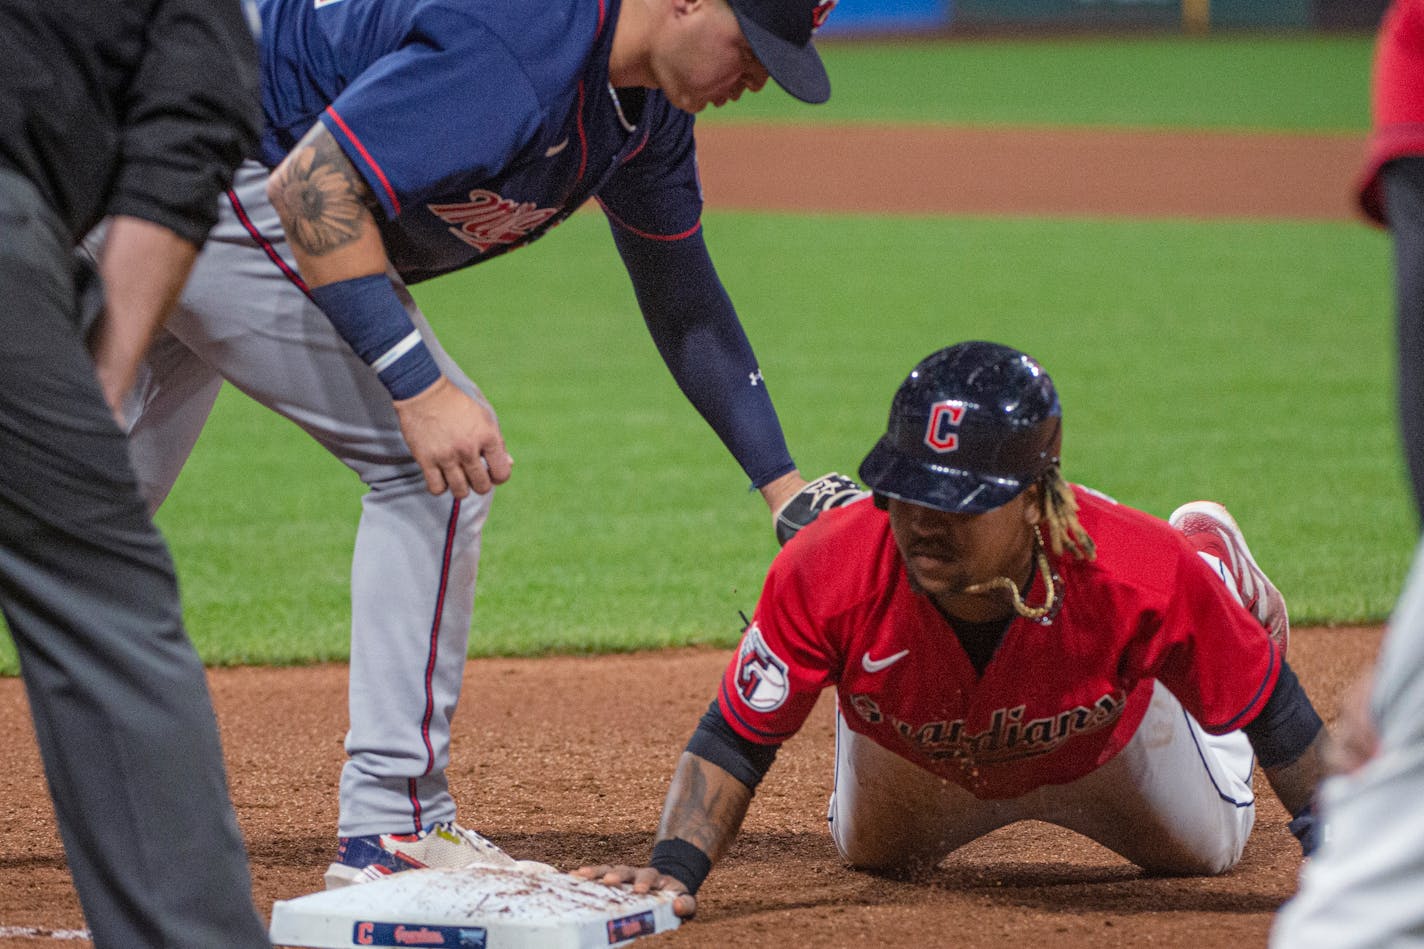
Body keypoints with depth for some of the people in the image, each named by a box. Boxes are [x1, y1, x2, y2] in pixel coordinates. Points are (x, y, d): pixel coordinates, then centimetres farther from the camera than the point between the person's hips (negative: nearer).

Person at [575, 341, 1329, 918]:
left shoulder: (1142, 577, -45)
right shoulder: (829, 574, -43)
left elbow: (1269, 705, -28)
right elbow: (731, 739, -32)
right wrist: (674, 868, -47)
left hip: (1109, 748, -1)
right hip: (913, 763, 1)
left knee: (1207, 847, 31)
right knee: (872, 853, 35)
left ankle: (1217, 568, 49)